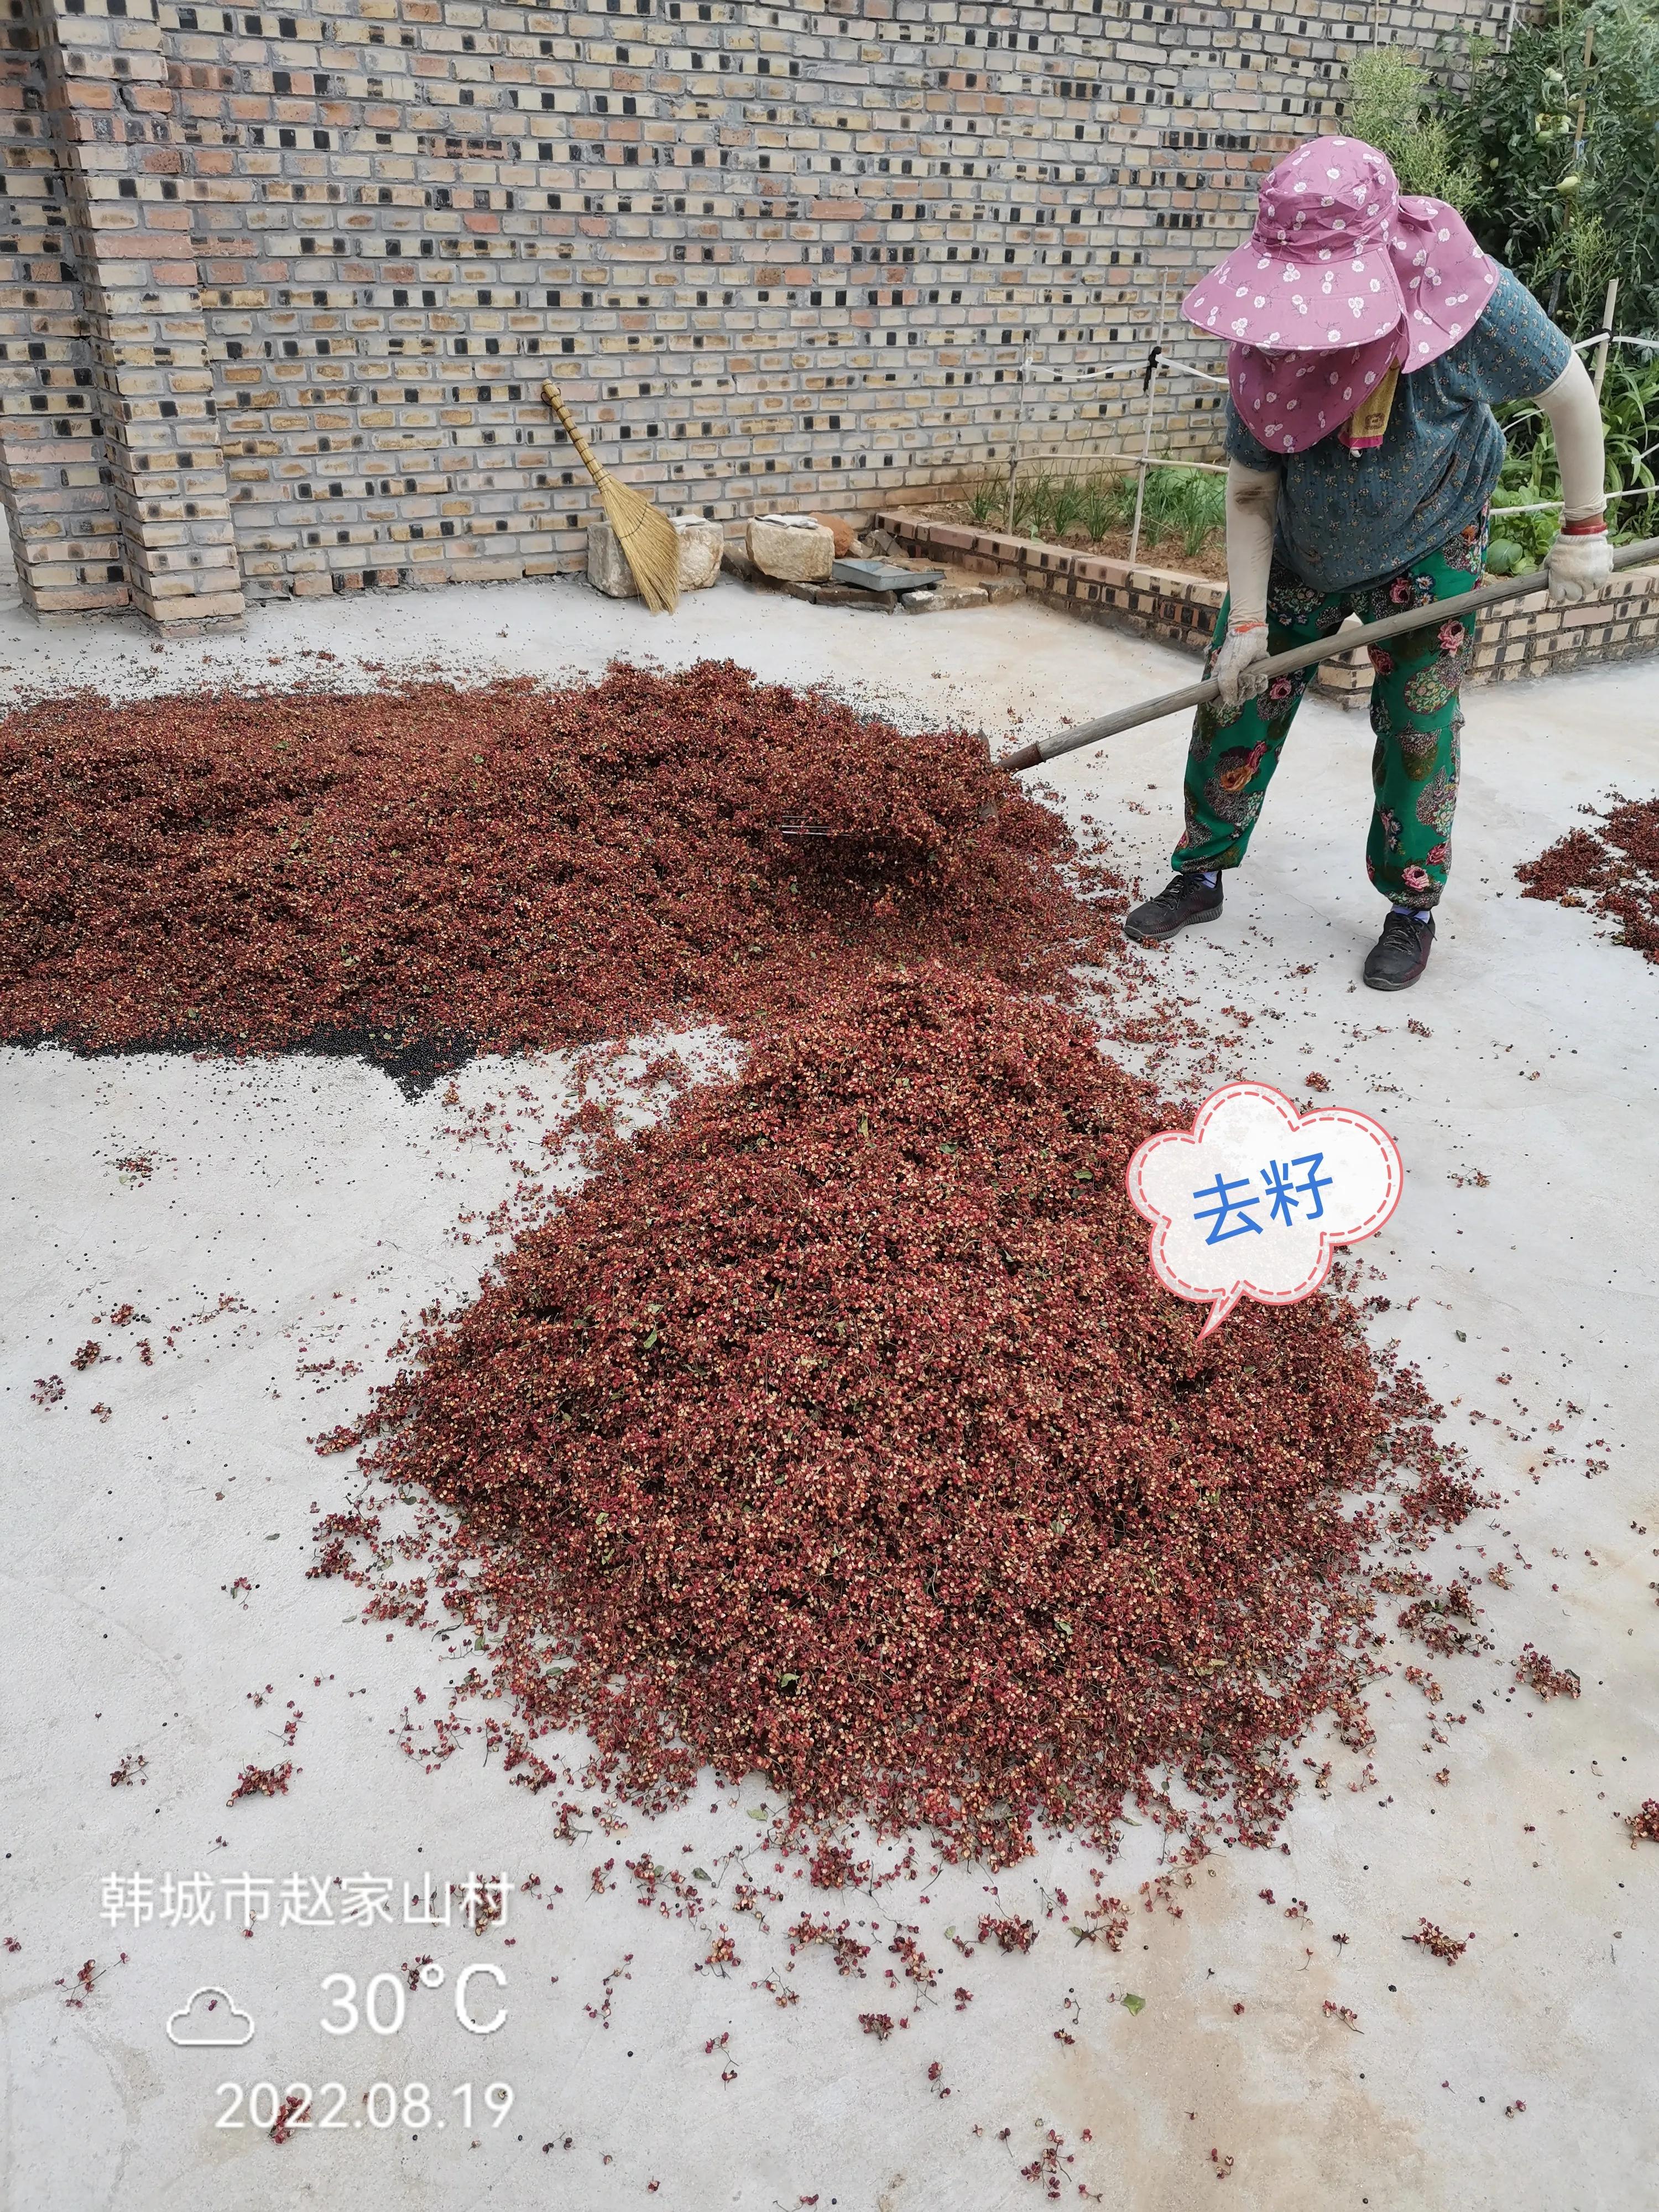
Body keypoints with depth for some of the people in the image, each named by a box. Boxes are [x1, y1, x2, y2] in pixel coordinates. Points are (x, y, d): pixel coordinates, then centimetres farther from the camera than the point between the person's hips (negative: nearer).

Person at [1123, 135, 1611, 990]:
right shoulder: (1267, 348, -26)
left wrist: (1583, 531, -11)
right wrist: (1246, 621, -21)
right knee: (1236, 701, -2)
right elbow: (1250, 493, -17)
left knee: (1417, 724, -3)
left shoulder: (1471, 299, -31)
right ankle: (1201, 876, 14)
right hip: (1298, 552, 2)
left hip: (1427, 551, -2)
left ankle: (1412, 911, 12)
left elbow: (1568, 392, -15)